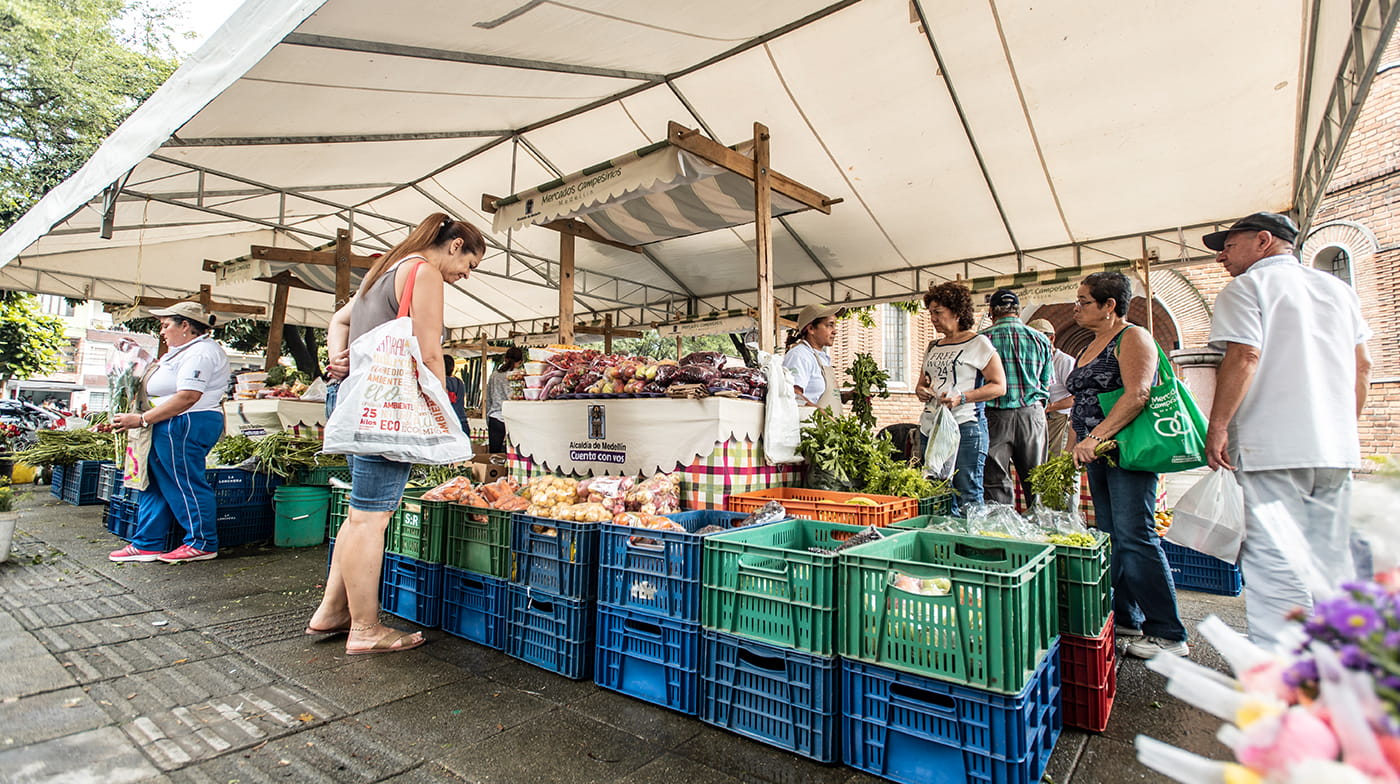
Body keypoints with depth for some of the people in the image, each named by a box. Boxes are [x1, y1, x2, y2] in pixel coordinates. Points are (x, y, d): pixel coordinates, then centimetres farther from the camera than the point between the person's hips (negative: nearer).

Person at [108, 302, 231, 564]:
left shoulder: (200, 352, -16)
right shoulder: (186, 350, 20)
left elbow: (188, 397, -25)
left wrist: (142, 419, -20)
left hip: (186, 427, -11)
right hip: (171, 428, 11)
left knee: (186, 484, -3)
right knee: (154, 483, 14)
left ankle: (203, 544, 7)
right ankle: (146, 544, 22)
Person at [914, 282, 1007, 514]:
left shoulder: (978, 343, -1)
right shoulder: (933, 347, 19)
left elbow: (999, 385, -5)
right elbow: (922, 382, 27)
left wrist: (961, 398, -17)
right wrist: (920, 391, 3)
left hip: (965, 427, -6)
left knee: (968, 495, -5)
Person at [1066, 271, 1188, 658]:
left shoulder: (1133, 338, -7)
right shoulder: (1091, 347, 20)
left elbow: (1137, 395, -20)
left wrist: (1095, 437, -27)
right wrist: (1072, 449, 15)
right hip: (1097, 454, 9)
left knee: (1134, 537, -9)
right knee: (1111, 538, 11)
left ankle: (1168, 634, 1)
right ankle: (1125, 618, 21)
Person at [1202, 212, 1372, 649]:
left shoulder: (1247, 287, -3)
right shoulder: (1338, 288, 19)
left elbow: (1243, 358, -15)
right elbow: (1362, 366, 18)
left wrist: (1217, 427, -13)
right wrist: (1344, 428, 24)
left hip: (1273, 446, -7)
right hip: (1336, 446, 7)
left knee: (1274, 560, -6)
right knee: (1330, 560, 13)